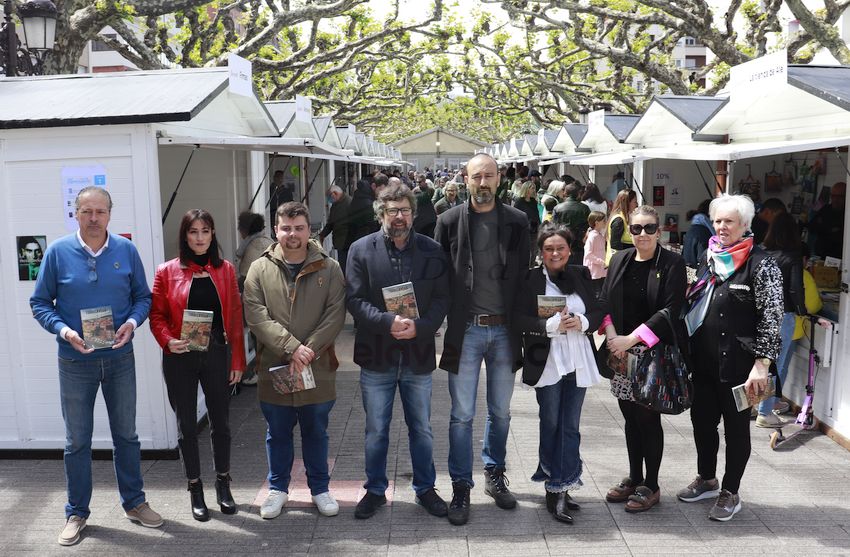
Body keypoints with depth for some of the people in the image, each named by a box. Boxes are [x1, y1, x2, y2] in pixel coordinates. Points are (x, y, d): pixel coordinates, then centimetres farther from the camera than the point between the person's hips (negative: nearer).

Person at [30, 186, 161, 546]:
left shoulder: (126, 250, -1)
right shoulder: (58, 252, -4)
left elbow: (143, 297, 6)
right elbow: (40, 303, 0)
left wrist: (132, 322, -14)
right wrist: (64, 331, -16)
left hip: (120, 357, 1)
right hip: (75, 361, -1)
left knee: (126, 434, 12)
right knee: (77, 440, 10)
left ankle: (134, 503, 28)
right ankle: (77, 513, 25)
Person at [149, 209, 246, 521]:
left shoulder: (225, 270, 5)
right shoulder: (167, 272, 0)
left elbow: (235, 317, 5)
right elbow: (157, 315, 1)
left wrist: (237, 360, 2)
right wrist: (169, 341, -19)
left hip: (217, 355, 1)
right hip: (180, 359, -1)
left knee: (221, 422, 9)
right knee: (187, 426, 7)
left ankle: (223, 487, 26)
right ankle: (195, 490, 23)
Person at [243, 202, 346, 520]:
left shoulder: (329, 269, 1)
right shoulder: (260, 269, 1)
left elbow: (336, 314, -6)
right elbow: (255, 315, -8)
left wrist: (310, 349, -17)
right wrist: (291, 347, -18)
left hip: (317, 368, 0)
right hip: (273, 367, 0)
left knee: (316, 432, 14)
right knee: (278, 433, 14)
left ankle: (319, 488, 31)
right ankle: (278, 489, 33)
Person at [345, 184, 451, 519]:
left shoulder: (432, 251, 2)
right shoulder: (362, 250, -1)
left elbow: (442, 298, 0)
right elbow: (354, 299, -6)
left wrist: (419, 326, -17)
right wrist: (389, 322, -20)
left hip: (419, 353, 1)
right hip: (376, 353, -1)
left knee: (421, 428, 14)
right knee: (376, 430, 11)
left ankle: (425, 489, 31)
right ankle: (375, 490, 29)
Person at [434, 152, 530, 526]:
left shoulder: (517, 222, 3)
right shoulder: (449, 221, 0)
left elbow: (525, 276, 5)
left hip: (505, 329, 2)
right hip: (465, 329, -2)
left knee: (500, 411, 14)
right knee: (462, 414, 3)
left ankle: (495, 475, 33)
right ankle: (461, 488, 16)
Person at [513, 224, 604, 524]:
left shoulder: (581, 275, 7)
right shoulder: (530, 280, -5)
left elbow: (598, 312, 9)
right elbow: (518, 320, -10)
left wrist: (582, 322, -12)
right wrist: (551, 325, -22)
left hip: (578, 362, 3)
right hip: (547, 362, -3)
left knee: (570, 427, 5)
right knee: (551, 424, 8)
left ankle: (559, 489, 14)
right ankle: (557, 487, 20)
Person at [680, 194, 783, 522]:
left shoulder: (761, 263, -10)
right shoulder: (707, 257, 9)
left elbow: (772, 318, -13)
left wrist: (761, 364, -18)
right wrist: (689, 349, 17)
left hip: (736, 362, -6)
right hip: (703, 359, 6)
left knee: (736, 427, 7)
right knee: (702, 420, 15)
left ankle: (730, 493, 23)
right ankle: (706, 480, 35)